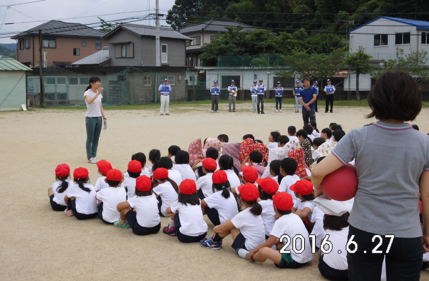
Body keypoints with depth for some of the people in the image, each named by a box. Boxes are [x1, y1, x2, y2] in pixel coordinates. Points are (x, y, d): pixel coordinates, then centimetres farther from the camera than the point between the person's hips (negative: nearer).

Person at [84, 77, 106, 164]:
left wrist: (104, 117, 11)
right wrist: (98, 93, -39)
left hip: (99, 118, 6)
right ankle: (90, 157, 5)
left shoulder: (99, 93, 12)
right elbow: (89, 101, -31)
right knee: (90, 138, -1)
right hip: (90, 117, -6)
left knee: (96, 138, 8)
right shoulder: (87, 93, -9)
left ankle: (94, 156, 15)